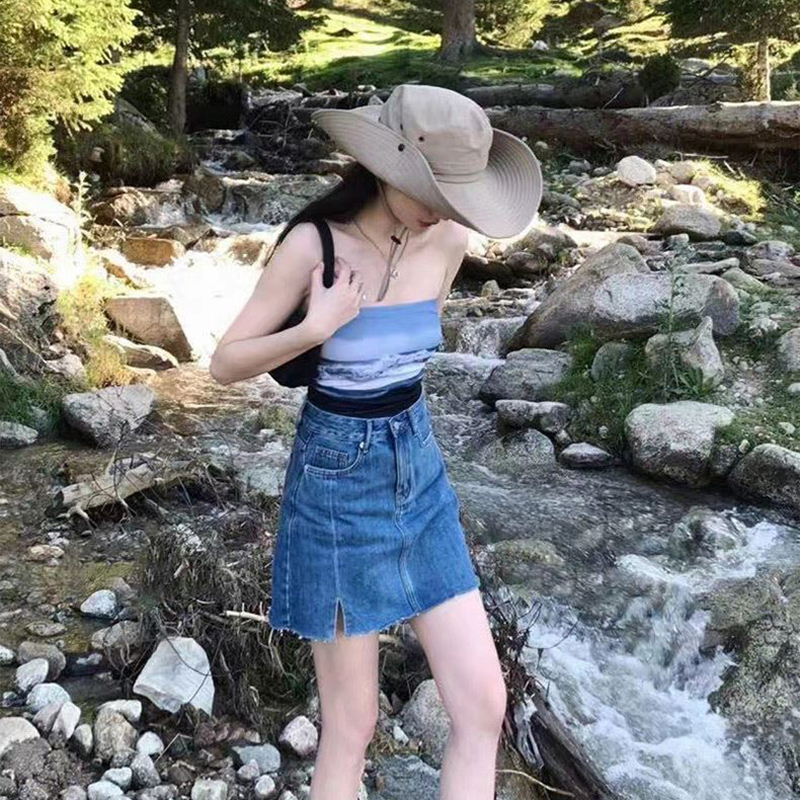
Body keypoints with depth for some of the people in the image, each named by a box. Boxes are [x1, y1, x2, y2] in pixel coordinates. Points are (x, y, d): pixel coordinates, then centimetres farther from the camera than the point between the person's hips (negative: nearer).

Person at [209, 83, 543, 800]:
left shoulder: (447, 240, -2)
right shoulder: (313, 244, -16)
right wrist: (317, 328, -24)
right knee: (352, 728, 7)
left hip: (420, 474, 5)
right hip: (337, 483, -5)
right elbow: (224, 364, -11)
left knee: (484, 708, 5)